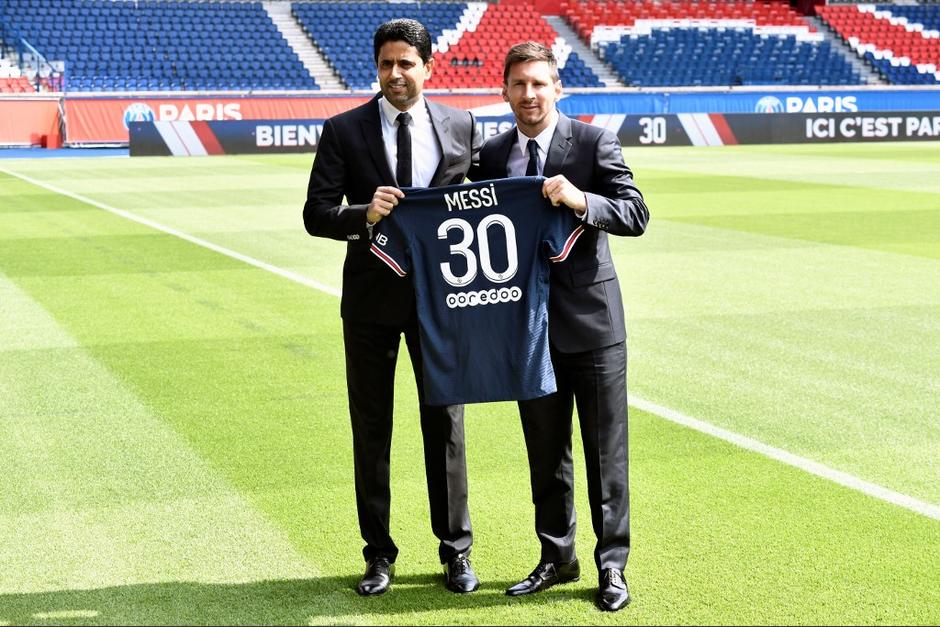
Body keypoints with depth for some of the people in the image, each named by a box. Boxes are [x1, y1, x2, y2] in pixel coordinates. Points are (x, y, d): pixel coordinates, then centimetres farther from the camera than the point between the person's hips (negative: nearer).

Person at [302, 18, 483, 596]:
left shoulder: (462, 127, 2)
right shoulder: (344, 131, -2)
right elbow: (316, 213, -6)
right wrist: (363, 214, -26)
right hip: (372, 294, 0)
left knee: (446, 423, 7)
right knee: (371, 427, 8)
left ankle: (456, 551, 20)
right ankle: (379, 553, 20)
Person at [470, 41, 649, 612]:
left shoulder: (594, 142, -6)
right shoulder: (492, 156, 6)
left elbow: (637, 214, -12)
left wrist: (582, 200, -28)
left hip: (592, 318, -4)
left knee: (606, 448, 3)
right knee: (545, 451, 13)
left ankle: (612, 564, 13)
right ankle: (557, 557, 26)